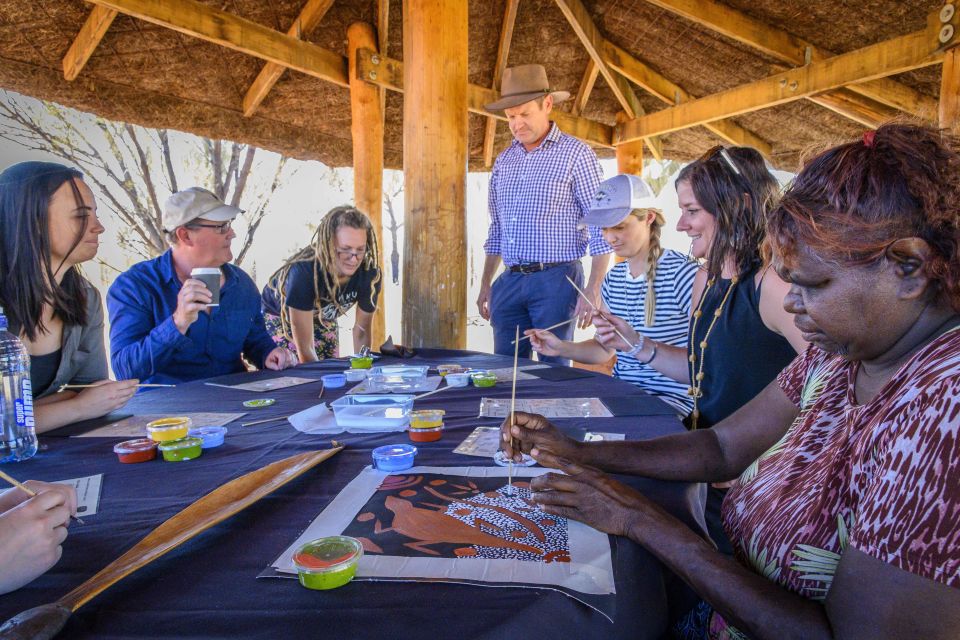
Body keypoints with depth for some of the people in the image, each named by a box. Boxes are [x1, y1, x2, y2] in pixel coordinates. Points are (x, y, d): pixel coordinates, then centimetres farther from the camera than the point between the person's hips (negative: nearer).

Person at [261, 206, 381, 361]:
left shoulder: (370, 274, -27)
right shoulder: (304, 271, -39)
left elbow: (362, 331, -12)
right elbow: (305, 347, -37)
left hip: (323, 318, 4)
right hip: (279, 317, -3)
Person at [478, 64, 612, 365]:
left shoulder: (575, 154, -3)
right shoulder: (504, 160, 14)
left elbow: (601, 227, -7)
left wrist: (593, 290, -14)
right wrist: (485, 284, 16)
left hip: (556, 280, -5)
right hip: (510, 281, 5)